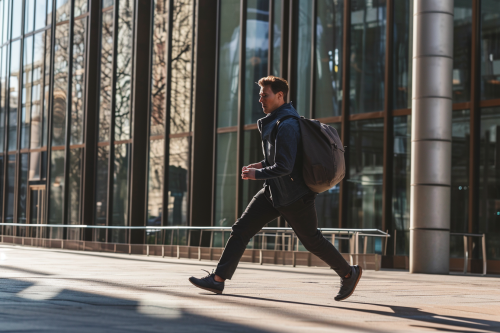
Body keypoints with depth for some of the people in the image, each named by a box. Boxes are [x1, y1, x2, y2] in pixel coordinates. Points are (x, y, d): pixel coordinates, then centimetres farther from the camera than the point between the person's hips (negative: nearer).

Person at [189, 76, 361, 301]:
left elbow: (284, 167, -28)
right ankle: (218, 279, 0)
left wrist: (257, 174, -15)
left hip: (294, 197, -9)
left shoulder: (286, 126, -23)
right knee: (241, 230, 0)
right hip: (273, 192, 9)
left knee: (312, 241, 5)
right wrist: (263, 164, 9)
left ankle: (348, 273, 25)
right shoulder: (273, 122, 9)